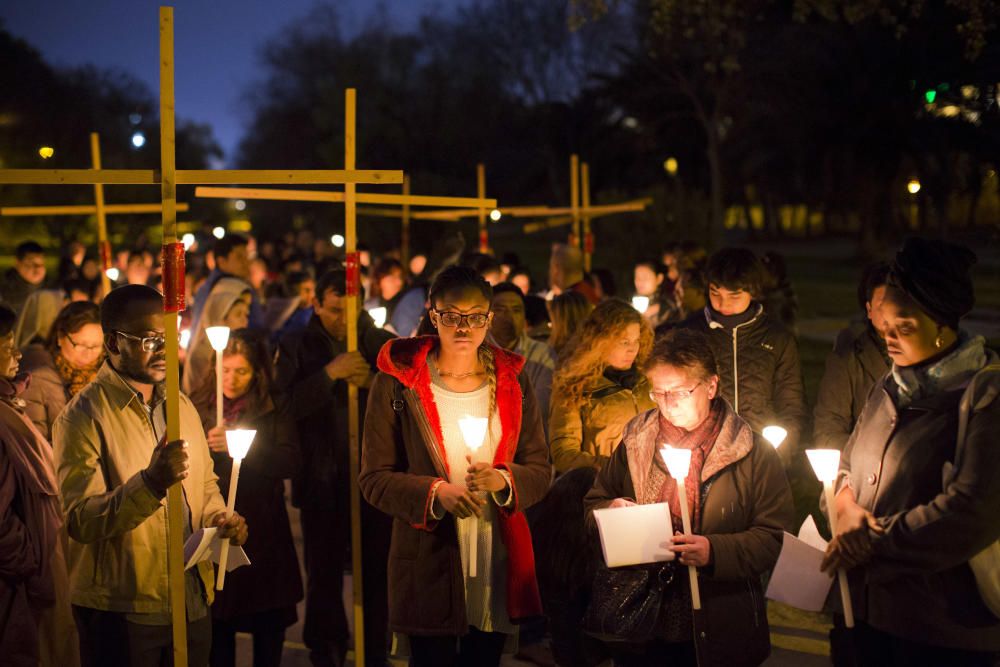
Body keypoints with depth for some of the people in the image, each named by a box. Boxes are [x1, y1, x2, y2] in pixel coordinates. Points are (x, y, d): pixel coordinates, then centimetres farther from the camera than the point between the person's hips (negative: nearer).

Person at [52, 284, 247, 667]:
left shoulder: (182, 406, 12)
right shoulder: (84, 417, -11)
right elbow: (80, 521, -19)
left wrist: (220, 519, 1)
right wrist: (150, 482, -33)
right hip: (122, 612, -6)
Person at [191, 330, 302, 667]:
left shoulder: (274, 414, 3)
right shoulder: (197, 410, 2)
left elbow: (290, 462, -11)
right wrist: (208, 447, -20)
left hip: (264, 535, 0)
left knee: (270, 626, 4)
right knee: (219, 628, 2)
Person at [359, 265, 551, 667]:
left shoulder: (512, 380, 6)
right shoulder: (398, 381, -4)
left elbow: (540, 470, 7)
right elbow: (374, 479, -5)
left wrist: (503, 480, -14)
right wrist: (435, 492, -20)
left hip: (500, 563, 3)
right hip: (427, 563, -3)